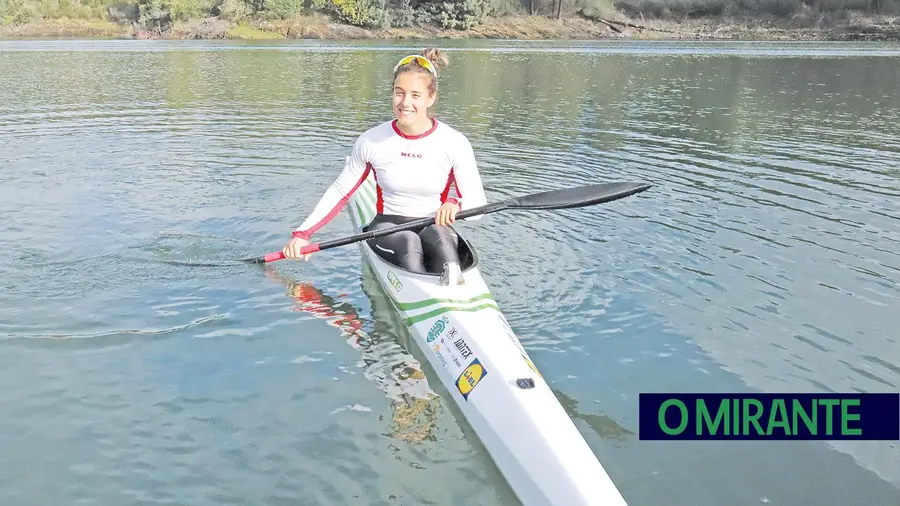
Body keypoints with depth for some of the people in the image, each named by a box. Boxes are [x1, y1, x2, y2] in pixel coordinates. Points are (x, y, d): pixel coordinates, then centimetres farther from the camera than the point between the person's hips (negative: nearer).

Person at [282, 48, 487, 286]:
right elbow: (339, 192, 6)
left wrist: (455, 205, -33)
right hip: (387, 228, 1)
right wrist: (302, 233, -2)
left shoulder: (454, 143, -7)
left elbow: (478, 204, -8)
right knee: (408, 241, -35)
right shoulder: (372, 141, -4)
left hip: (436, 231, -1)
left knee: (437, 233, -37)